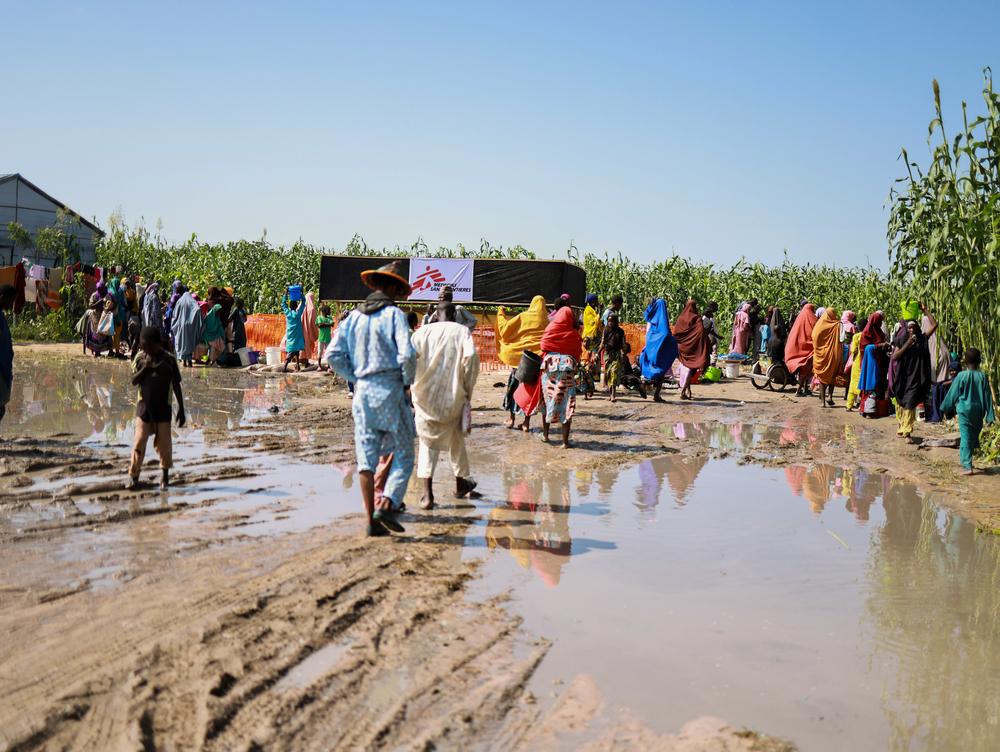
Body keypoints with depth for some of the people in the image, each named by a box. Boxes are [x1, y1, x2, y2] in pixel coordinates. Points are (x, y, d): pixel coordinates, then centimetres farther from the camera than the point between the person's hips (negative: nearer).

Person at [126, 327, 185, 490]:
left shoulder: (169, 360, -3)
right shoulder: (140, 358, 2)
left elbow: (176, 386, 2)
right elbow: (134, 381, -4)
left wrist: (181, 409, 1)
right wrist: (145, 368, -20)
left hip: (163, 408, -1)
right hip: (144, 406, 1)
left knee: (164, 442, 4)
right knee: (139, 441, -5)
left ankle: (165, 475, 23)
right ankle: (133, 475, 3)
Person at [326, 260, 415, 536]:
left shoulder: (353, 317, 10)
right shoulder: (394, 314, -5)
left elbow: (333, 355, 4)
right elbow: (407, 354, -16)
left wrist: (355, 379, 13)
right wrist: (408, 382, 0)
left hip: (362, 391, 5)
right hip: (390, 390, -5)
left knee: (366, 458, 6)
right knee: (403, 454, 3)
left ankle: (371, 520, 5)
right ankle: (387, 504, -14)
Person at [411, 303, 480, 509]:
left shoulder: (424, 331, 2)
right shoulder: (462, 331, -1)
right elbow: (471, 356, -14)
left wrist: (411, 384, 1)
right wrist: (467, 388, -3)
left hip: (425, 397, 0)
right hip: (453, 396, 0)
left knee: (427, 442, 7)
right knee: (455, 439, 21)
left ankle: (427, 494, -5)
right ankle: (460, 483, 39)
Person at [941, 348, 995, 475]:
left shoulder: (961, 376, -11)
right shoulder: (983, 377, -4)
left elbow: (953, 394, -4)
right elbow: (988, 397, 0)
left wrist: (946, 409, 9)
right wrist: (990, 415, 5)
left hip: (965, 410, -3)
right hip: (979, 411, 3)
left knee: (965, 437, -3)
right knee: (974, 436, 17)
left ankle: (967, 466, -9)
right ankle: (967, 461, 29)